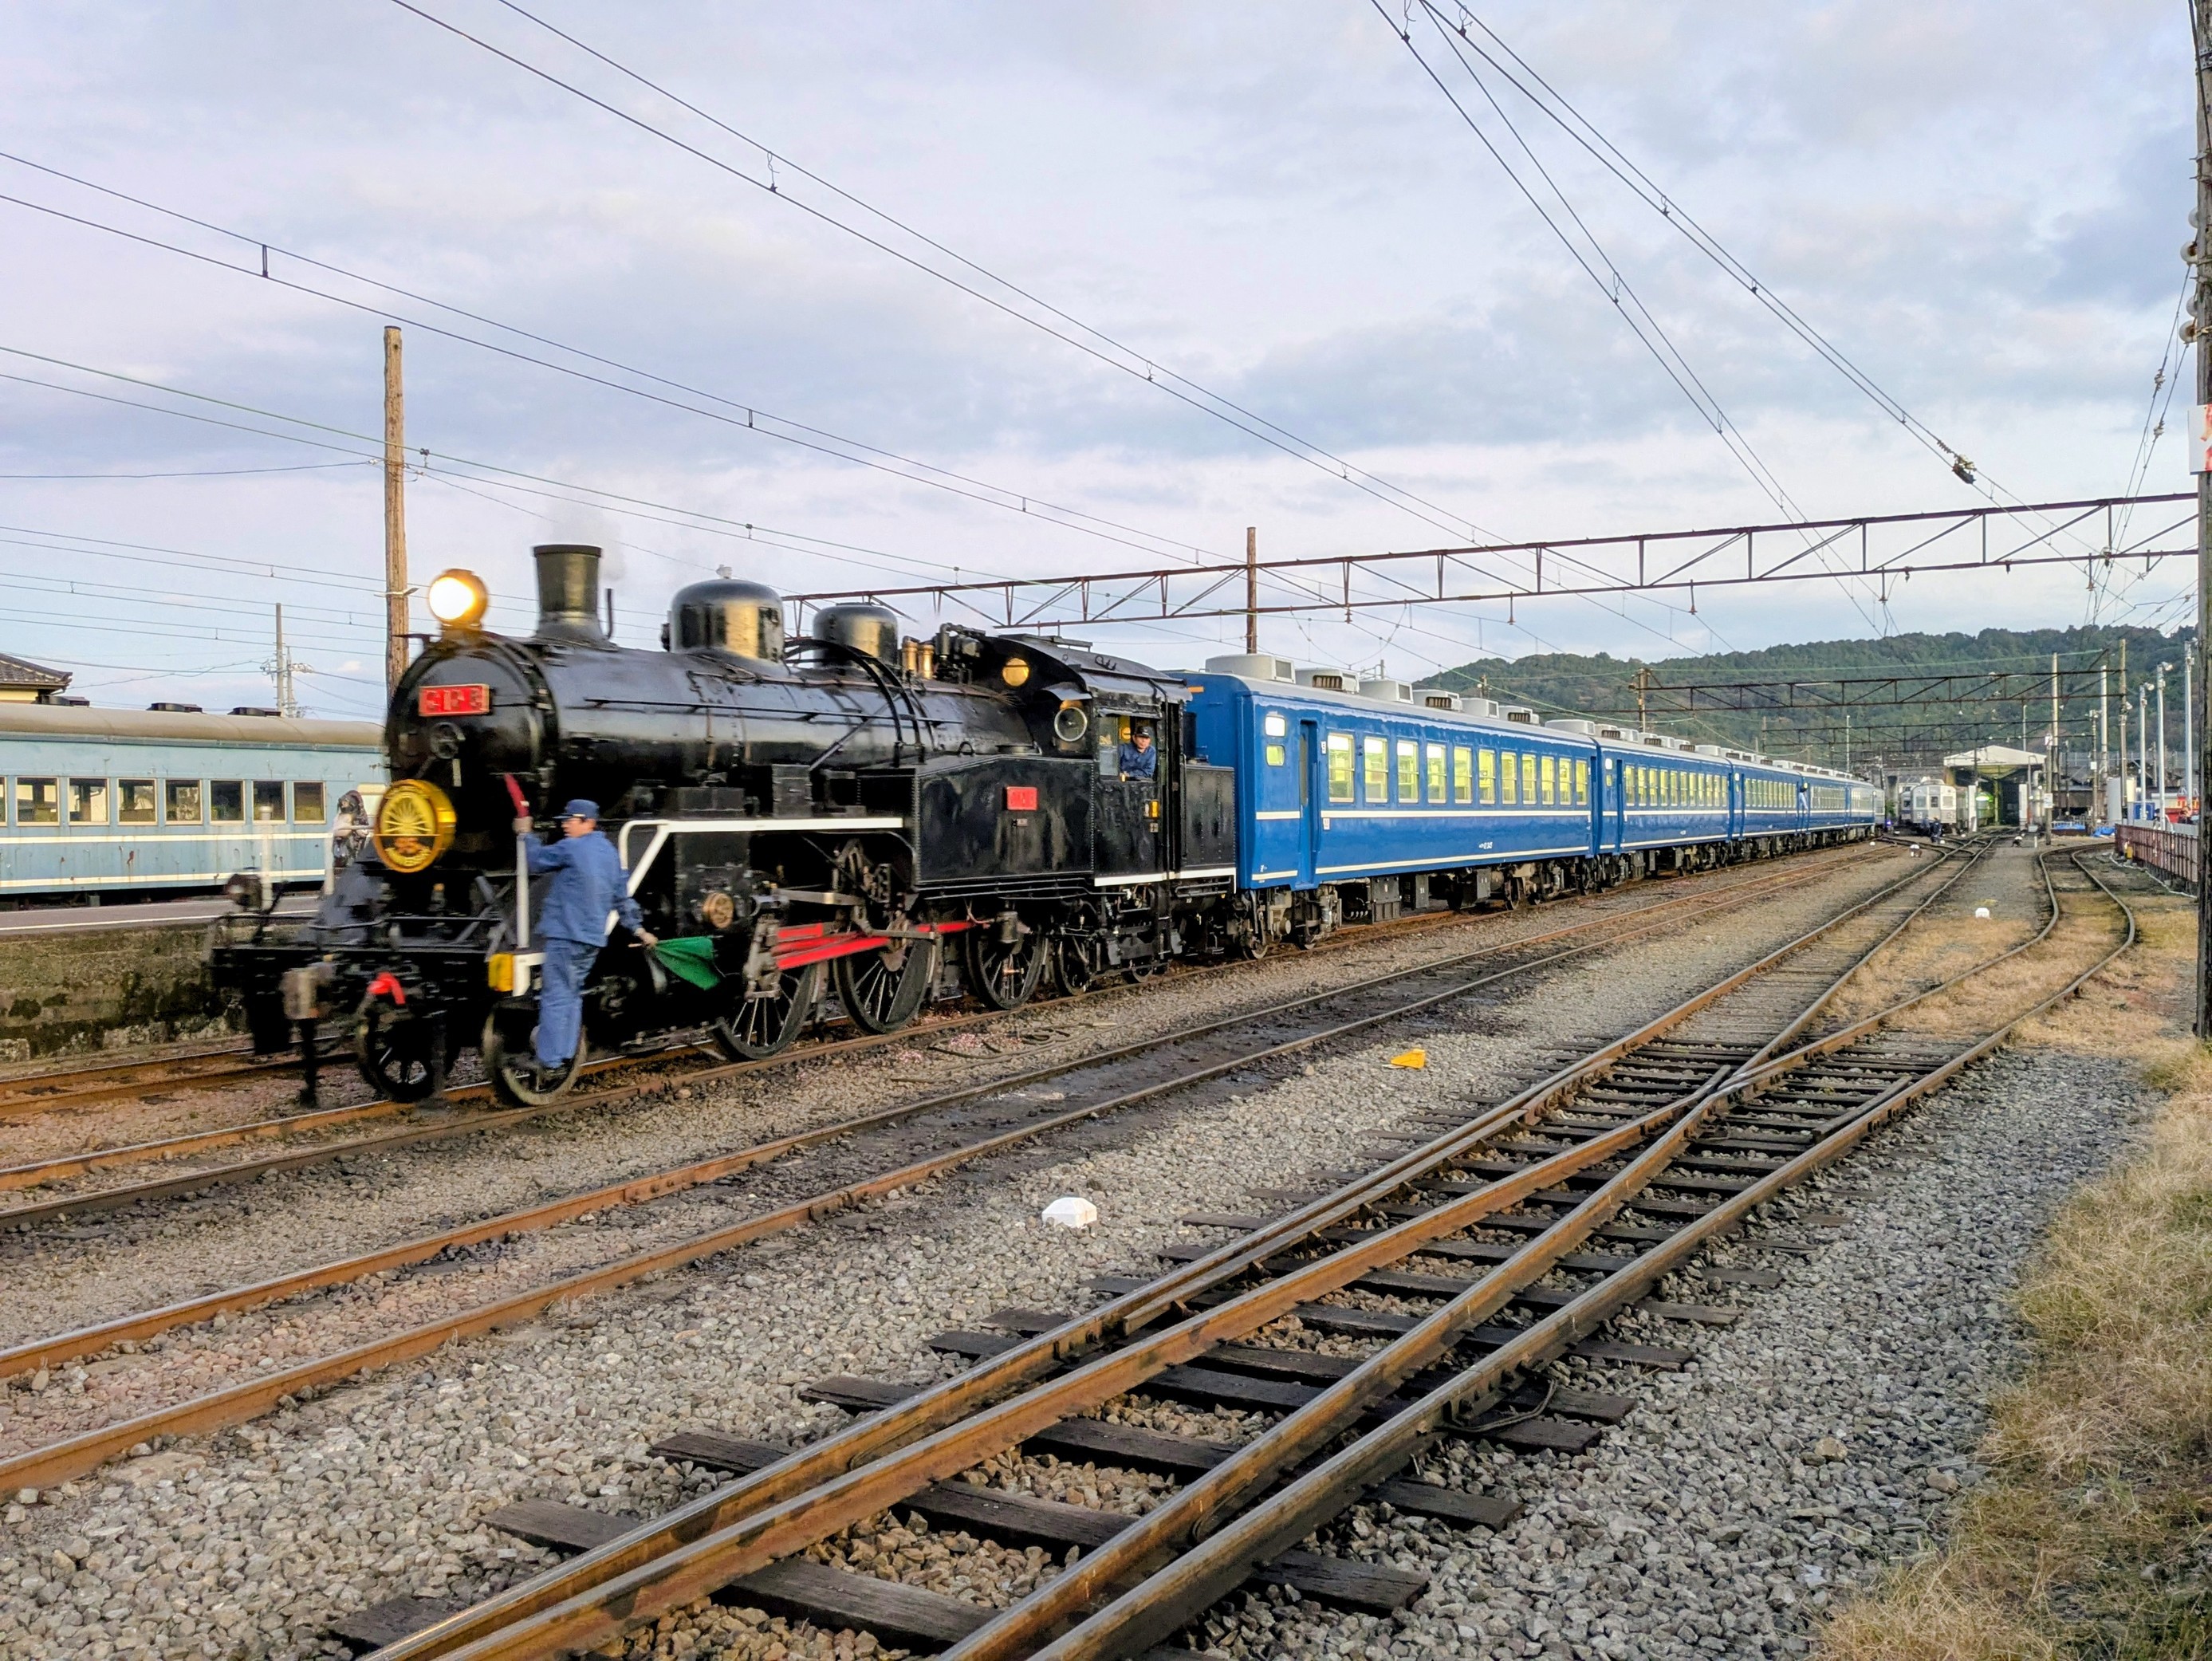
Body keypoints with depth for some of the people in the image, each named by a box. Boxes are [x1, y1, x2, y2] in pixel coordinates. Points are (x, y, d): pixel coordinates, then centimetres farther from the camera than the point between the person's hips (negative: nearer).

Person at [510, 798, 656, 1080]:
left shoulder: (570, 848, -9)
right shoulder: (609, 852, 15)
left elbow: (535, 862, 1)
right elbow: (622, 896, 20)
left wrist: (525, 834, 16)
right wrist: (638, 928, 26)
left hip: (566, 936, -8)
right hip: (592, 938, 8)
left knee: (556, 998, -7)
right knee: (572, 996, 16)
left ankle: (550, 1064, -9)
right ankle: (565, 1056, 16)